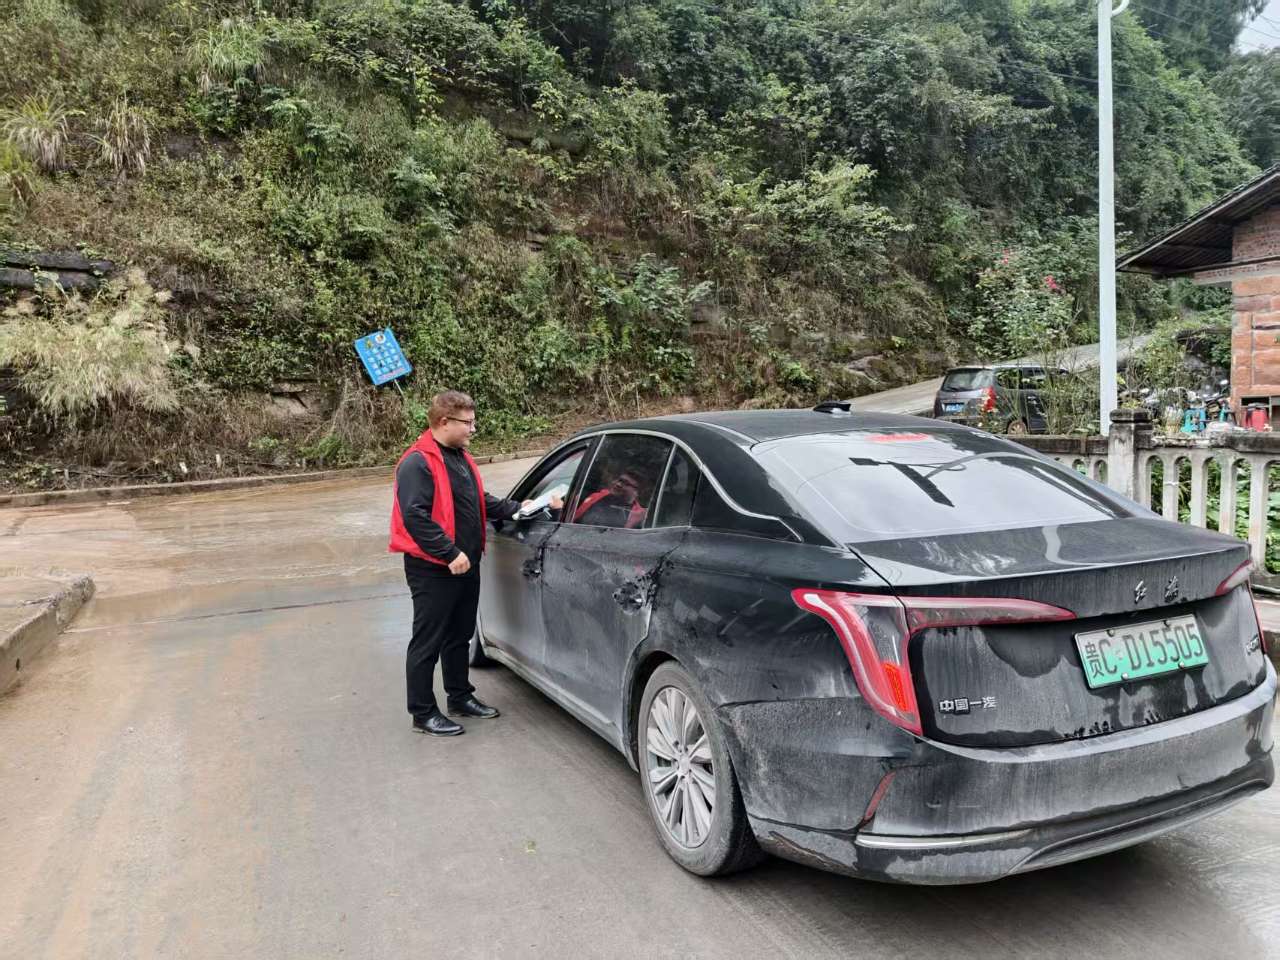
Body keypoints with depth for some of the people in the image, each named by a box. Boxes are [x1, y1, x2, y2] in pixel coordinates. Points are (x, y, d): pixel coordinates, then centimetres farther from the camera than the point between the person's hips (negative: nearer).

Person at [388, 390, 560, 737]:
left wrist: (515, 509, 9)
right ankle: (423, 712, 12)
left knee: (460, 636, 20)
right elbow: (415, 516, -25)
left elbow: (481, 501, 22)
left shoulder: (460, 457, 14)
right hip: (432, 570, -9)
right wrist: (450, 554, -26)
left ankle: (460, 696, 34)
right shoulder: (417, 463, -17)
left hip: (466, 565, 9)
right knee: (427, 642, 2)